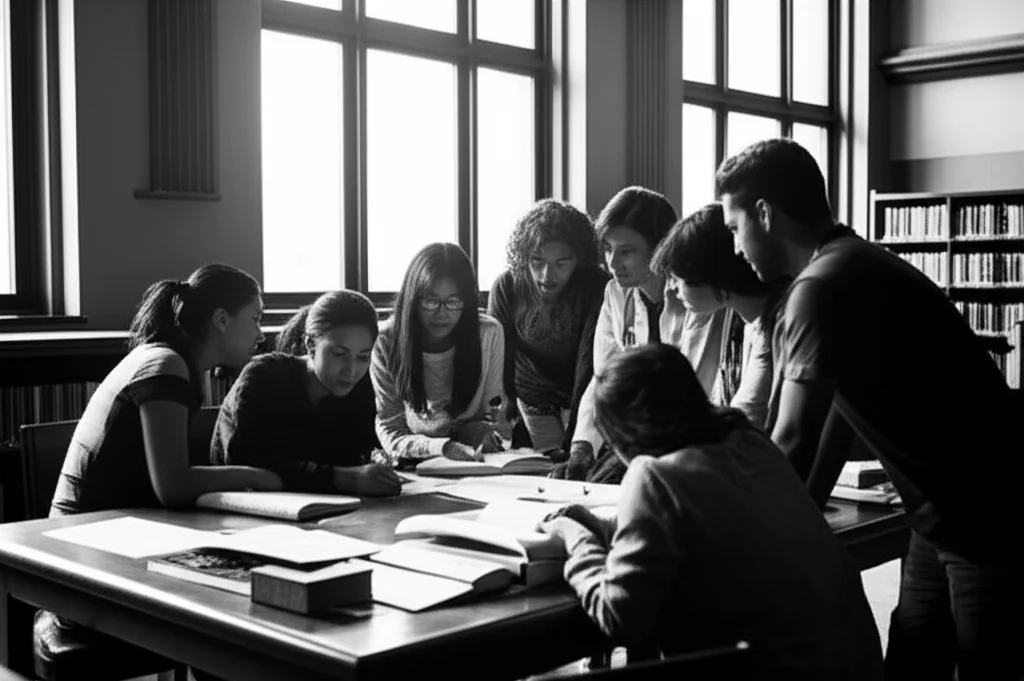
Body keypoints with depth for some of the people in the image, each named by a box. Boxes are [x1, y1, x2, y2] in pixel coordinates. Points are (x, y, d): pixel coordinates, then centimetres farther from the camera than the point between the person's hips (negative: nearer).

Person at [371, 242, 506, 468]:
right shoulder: (385, 343, -11)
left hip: (474, 468, 0)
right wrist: (445, 448, -26)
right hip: (410, 466, 0)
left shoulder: (489, 333, -7)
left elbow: (491, 418, 3)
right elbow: (389, 431, -10)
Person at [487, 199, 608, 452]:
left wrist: (574, 443, -37)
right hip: (531, 401, 2)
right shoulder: (506, 287, -17)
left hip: (582, 400, -1)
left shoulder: (596, 287, -25)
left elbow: (590, 365, -30)